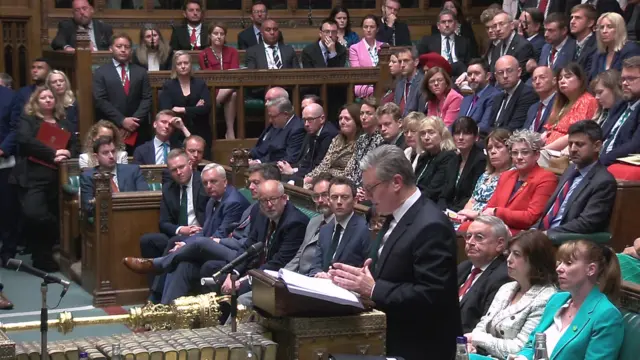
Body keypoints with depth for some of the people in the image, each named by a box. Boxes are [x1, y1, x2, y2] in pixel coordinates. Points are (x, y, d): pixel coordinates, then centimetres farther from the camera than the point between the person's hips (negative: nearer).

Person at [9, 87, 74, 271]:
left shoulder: (65, 123, 20)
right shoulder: (27, 120, 7)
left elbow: (75, 146, 14)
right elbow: (24, 140, -11)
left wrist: (65, 155, -10)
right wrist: (53, 154, -16)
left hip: (56, 179, 5)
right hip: (32, 177, -5)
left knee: (54, 218, 4)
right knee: (34, 214, -22)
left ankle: (44, 256, 22)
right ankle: (42, 257, -4)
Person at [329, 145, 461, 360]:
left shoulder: (430, 226, -21)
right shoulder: (395, 217, 9)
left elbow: (431, 295, -26)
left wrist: (373, 289, -23)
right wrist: (358, 279, -3)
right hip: (391, 340, 9)